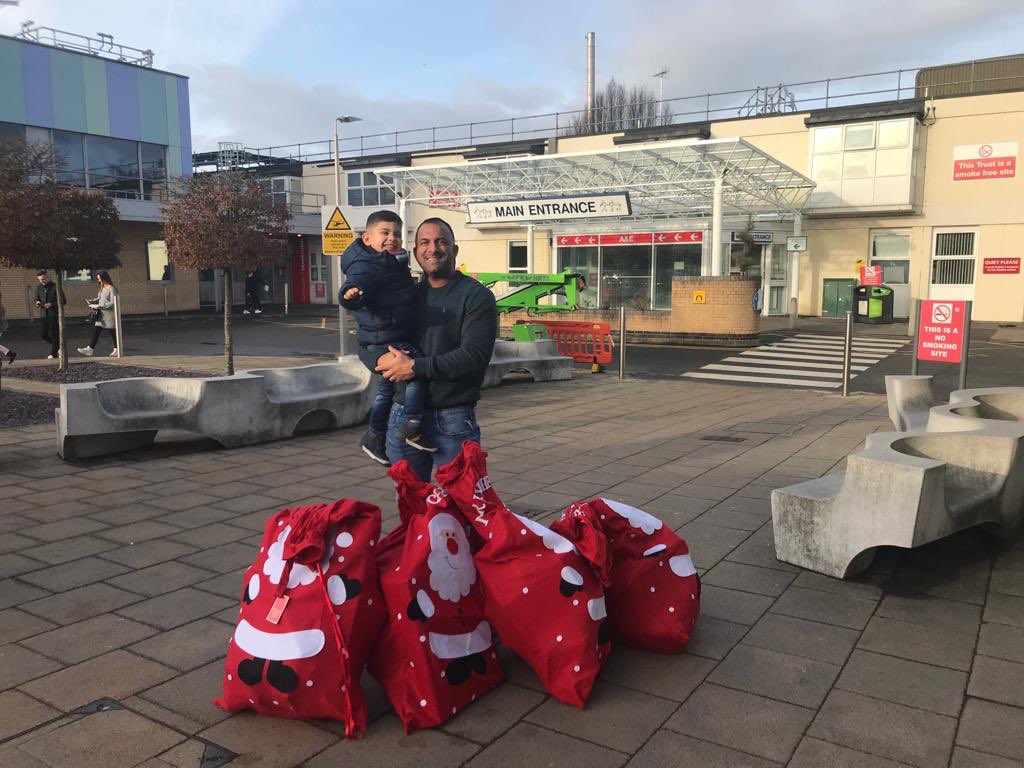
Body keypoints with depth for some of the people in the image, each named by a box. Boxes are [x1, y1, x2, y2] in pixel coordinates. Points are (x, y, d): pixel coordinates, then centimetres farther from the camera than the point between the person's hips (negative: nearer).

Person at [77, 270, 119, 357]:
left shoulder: (111, 289, -13)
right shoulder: (102, 288, 13)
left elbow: (112, 303, -18)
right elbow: (99, 299, 21)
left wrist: (99, 306, -20)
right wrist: (92, 301, 1)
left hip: (109, 315, -8)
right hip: (101, 314, 8)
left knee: (113, 332, 3)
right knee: (96, 330, 1)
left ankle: (116, 350, 15)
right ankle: (90, 349, -2)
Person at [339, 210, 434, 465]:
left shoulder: (392, 264, 14)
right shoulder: (365, 266, -18)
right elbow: (359, 282, -40)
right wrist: (352, 294, -59)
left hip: (397, 342, 11)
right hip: (381, 343, -11)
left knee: (388, 386, 25)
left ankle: (374, 437, 40)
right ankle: (412, 427, -22)